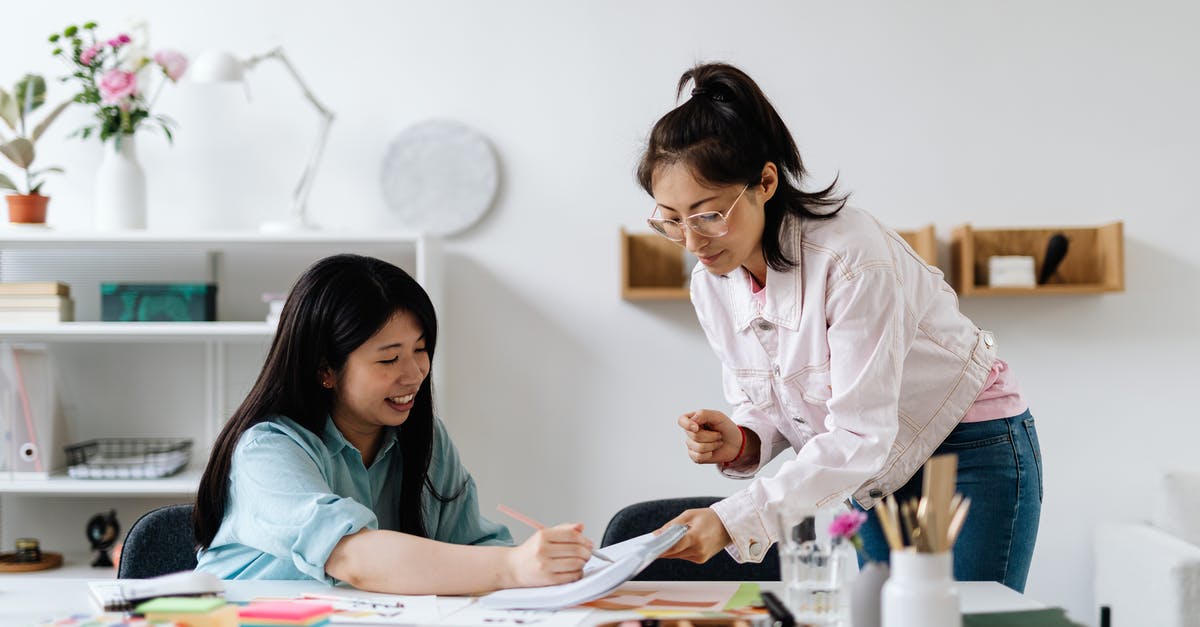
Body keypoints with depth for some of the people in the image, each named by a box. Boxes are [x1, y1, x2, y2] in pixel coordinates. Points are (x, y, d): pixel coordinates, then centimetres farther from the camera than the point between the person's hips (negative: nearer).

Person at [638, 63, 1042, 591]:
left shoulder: (852, 257, -29)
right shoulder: (711, 284, -6)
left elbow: (860, 435, -31)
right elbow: (768, 411, 4)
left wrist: (733, 520, -37)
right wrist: (739, 443, -20)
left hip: (973, 454, -6)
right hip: (880, 475, 6)